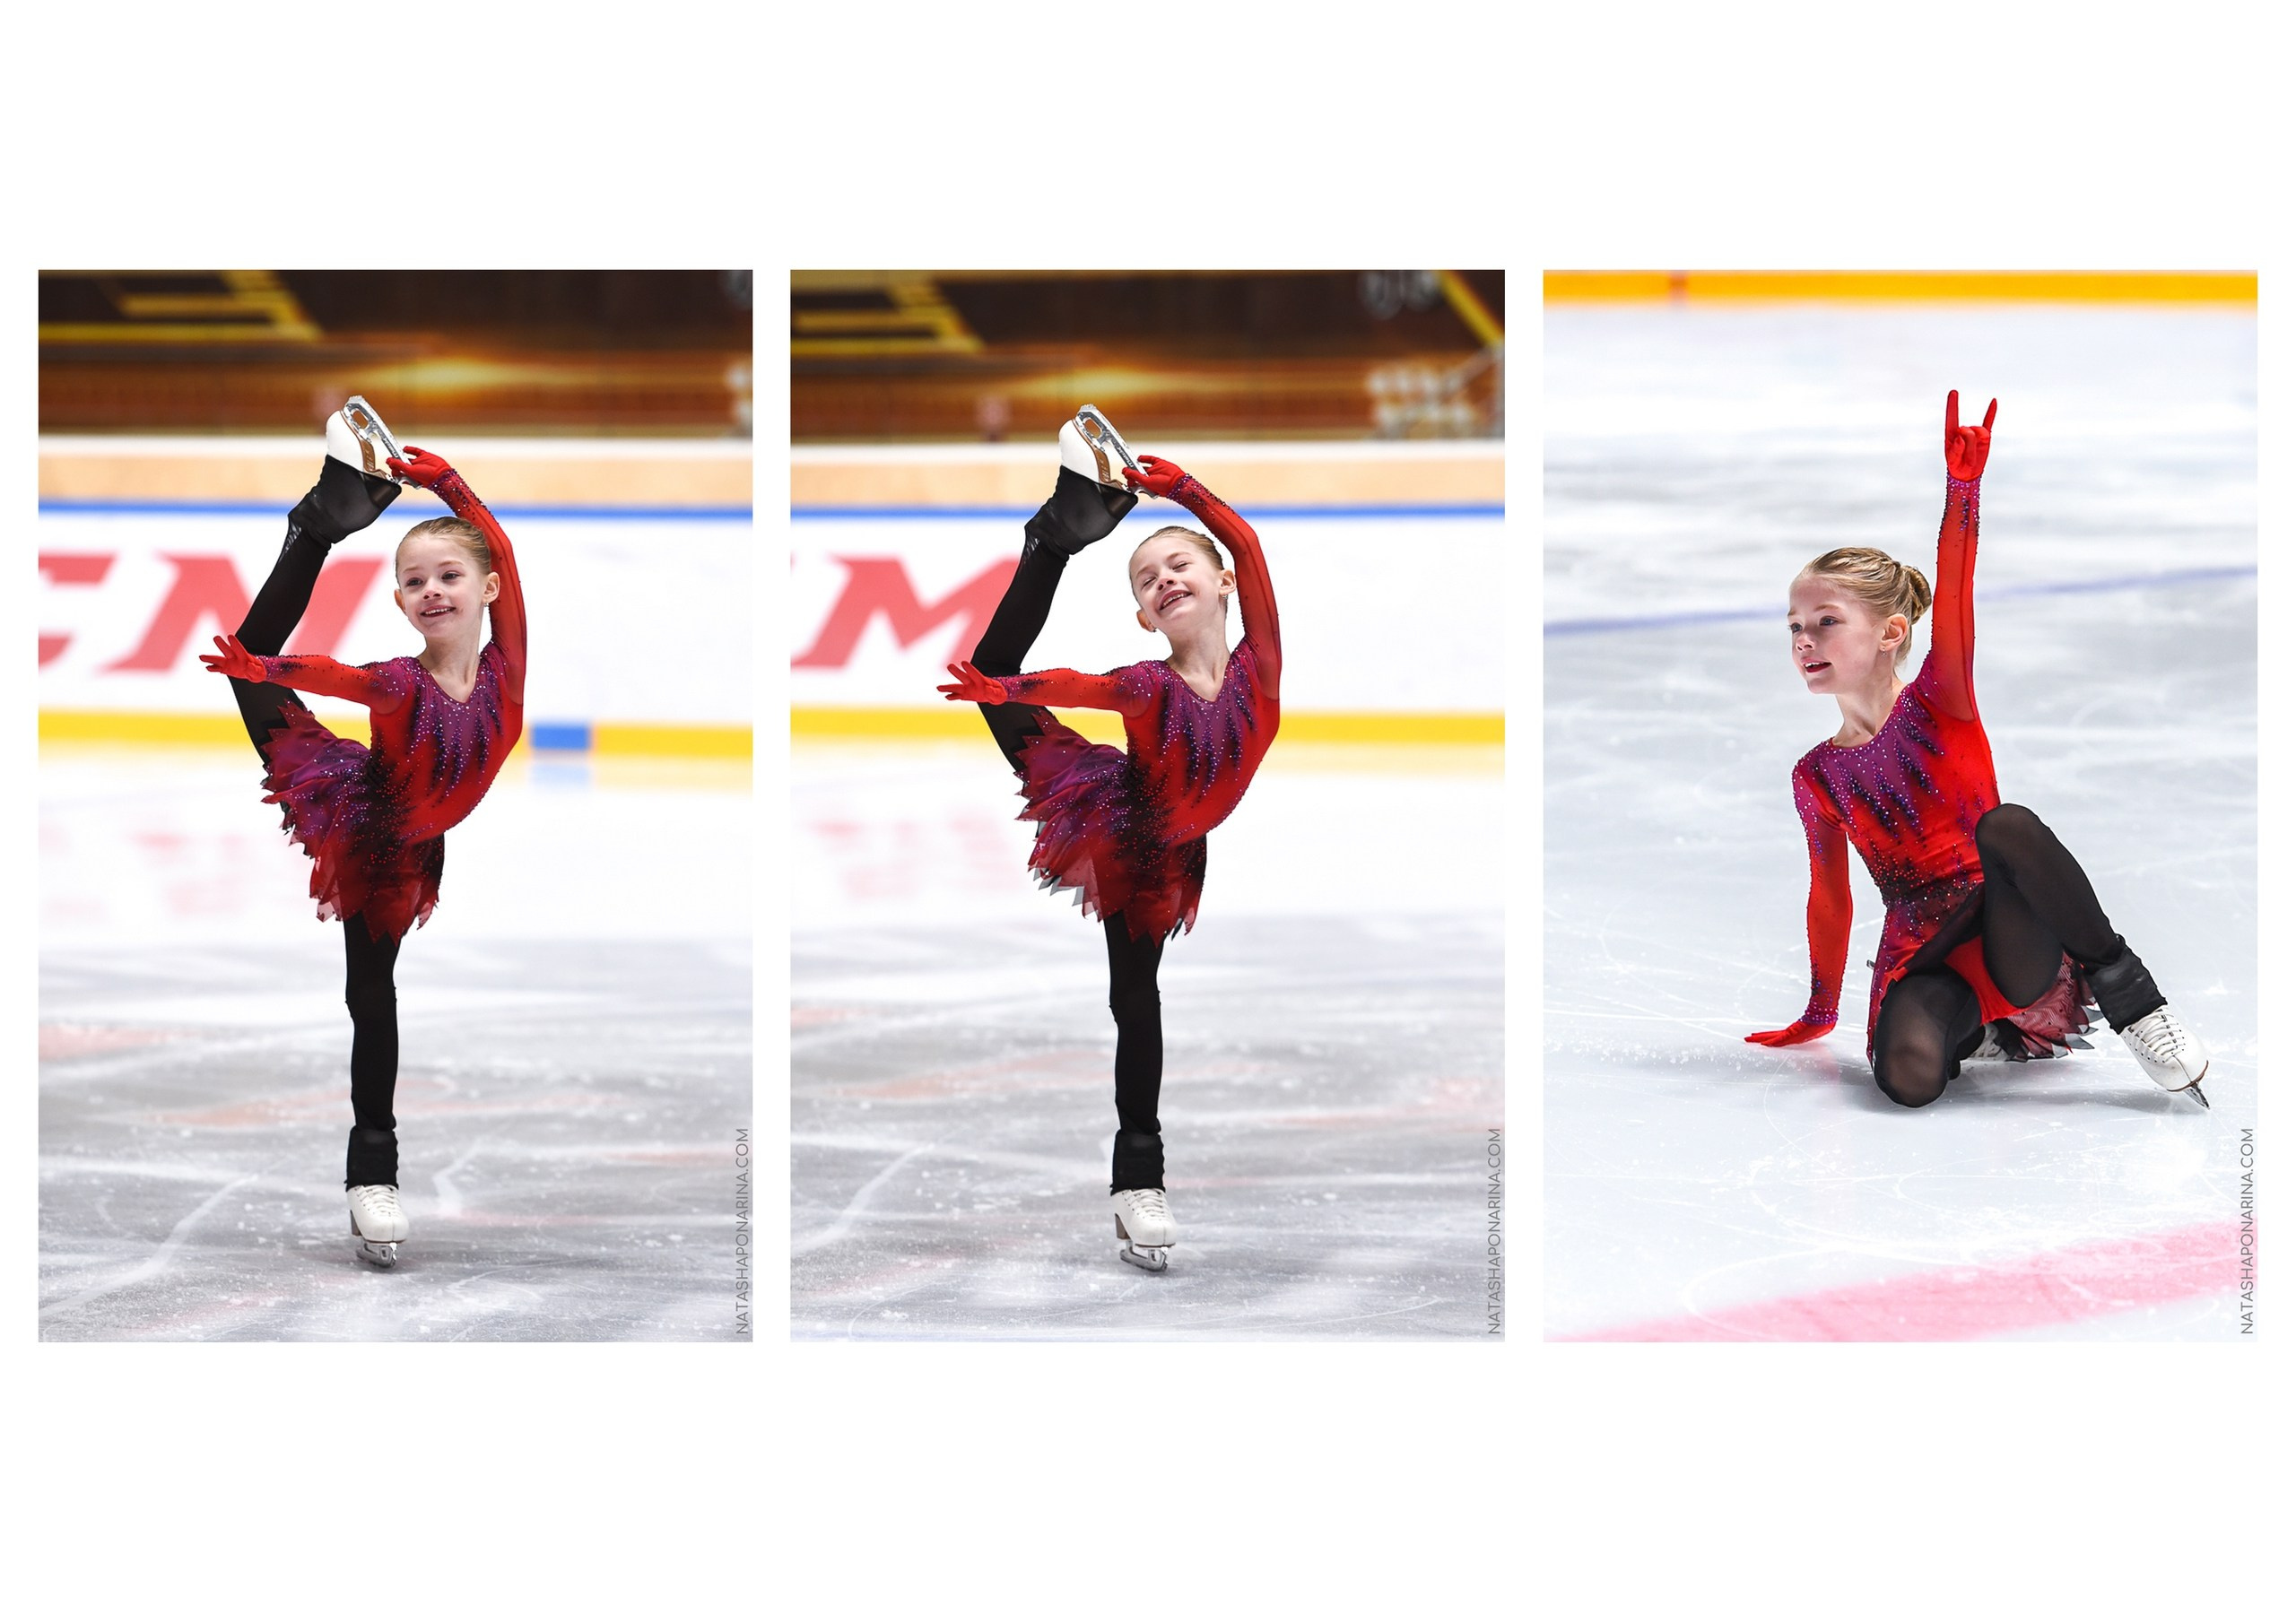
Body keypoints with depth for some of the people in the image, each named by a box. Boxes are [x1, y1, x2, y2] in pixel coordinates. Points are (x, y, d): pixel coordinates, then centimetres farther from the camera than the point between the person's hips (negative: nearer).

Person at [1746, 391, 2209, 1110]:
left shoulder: (1939, 704, 1)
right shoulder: (1817, 777, 11)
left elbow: (1952, 600, -16)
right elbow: (1830, 896, 22)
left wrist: (1962, 487, -32)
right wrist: (1819, 1014, 28)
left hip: (2014, 940, -2)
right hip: (1924, 956, 2)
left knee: (2004, 825, -37)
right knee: (1908, 1077, -34)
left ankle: (2127, 995, -22)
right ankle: (1976, 1023, 3)